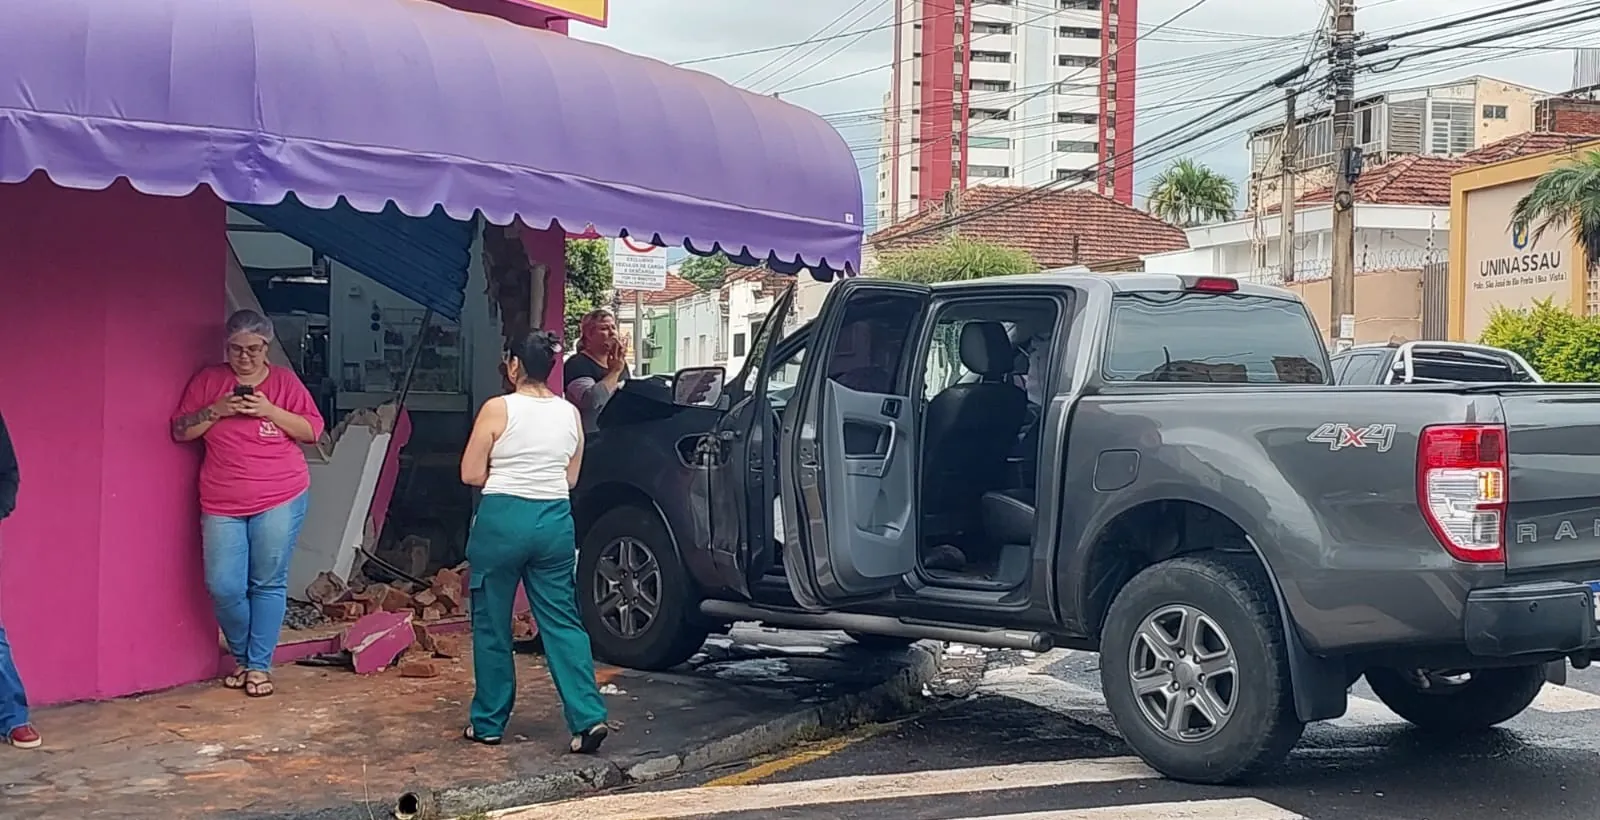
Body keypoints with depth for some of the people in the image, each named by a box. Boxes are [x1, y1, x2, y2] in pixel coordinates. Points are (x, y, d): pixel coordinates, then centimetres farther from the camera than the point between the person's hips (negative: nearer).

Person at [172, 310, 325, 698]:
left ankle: (259, 665, 11)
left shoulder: (285, 381, 5)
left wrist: (270, 411, -12)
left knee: (268, 584, 0)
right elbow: (180, 430, 7)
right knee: (224, 588, -3)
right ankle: (242, 657, 19)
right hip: (222, 505, 1)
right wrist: (216, 410, -10)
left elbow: (312, 430, 2)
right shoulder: (208, 380, 8)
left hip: (279, 501, -1)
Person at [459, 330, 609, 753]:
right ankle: (588, 716, -3)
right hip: (555, 520, 4)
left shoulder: (498, 409, -8)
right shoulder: (570, 413, 6)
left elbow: (470, 474, -4)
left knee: (491, 623, 9)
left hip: (503, 518, -4)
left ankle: (488, 722, 17)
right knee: (562, 621, 8)